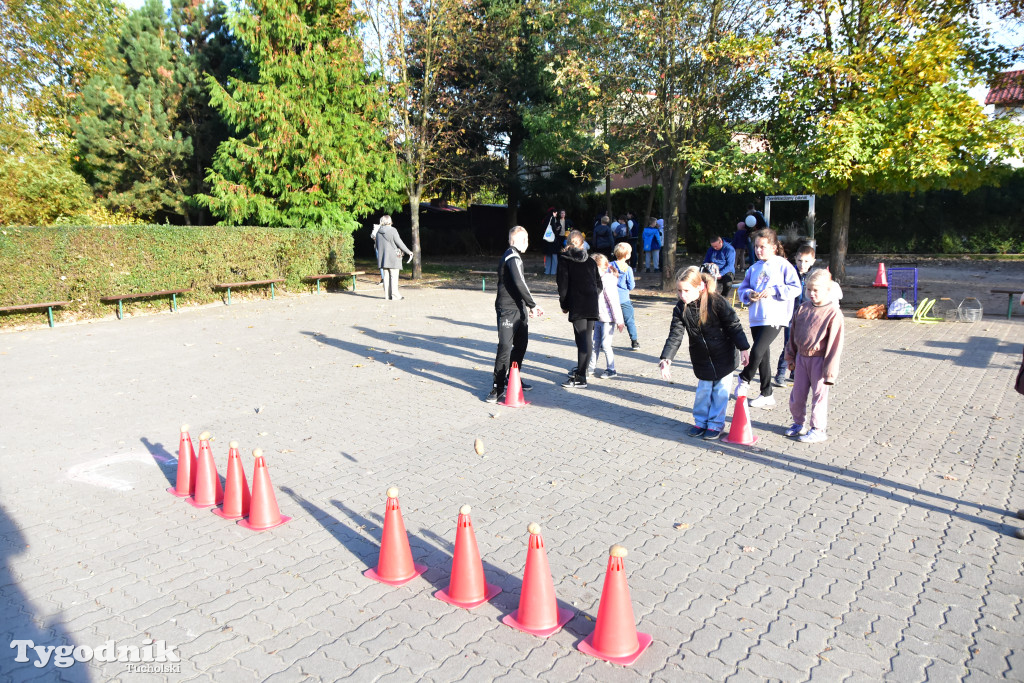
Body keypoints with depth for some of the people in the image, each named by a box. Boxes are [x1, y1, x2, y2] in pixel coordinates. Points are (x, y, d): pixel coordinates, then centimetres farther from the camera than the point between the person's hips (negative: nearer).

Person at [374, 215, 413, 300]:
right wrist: (408, 252, -2)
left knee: (386, 276, 11)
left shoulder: (379, 232, 7)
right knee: (394, 276, -3)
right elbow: (399, 243, -10)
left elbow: (377, 246, 14)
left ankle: (387, 294, 13)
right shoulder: (392, 230, -10)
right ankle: (395, 295, -4)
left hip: (383, 257, 6)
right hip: (393, 257, -6)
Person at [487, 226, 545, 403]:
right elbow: (520, 283, -23)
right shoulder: (513, 257, -14)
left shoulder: (512, 256, 19)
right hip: (508, 310, -10)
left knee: (521, 344, 17)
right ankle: (498, 388, -5)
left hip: (518, 309, 10)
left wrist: (528, 306, 19)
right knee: (505, 347, -10)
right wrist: (532, 305, -16)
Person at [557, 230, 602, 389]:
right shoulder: (590, 261, 16)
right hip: (592, 306, 5)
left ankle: (580, 378, -9)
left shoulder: (565, 259, 2)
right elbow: (599, 285, 14)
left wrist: (564, 304, 7)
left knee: (582, 339, -8)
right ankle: (581, 369, 25)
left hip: (577, 306, -5)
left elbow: (563, 284, -2)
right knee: (588, 338, 12)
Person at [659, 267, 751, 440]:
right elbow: (675, 335, -13)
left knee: (721, 390, 7)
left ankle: (716, 424, 21)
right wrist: (665, 359, -23)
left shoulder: (716, 302, -22)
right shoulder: (680, 309, -11)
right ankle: (701, 421, 28)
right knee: (703, 390, 13)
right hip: (702, 359, 3)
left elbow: (734, 326, -14)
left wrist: (744, 348, -15)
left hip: (724, 356, -3)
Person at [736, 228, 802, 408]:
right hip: (756, 318, 6)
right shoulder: (754, 268, 13)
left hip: (774, 319, -6)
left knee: (757, 351, -18)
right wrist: (748, 294, -3)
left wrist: (774, 290, -16)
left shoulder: (783, 265, -3)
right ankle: (767, 395, 21)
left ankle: (744, 380, 8)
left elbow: (795, 288, -8)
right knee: (763, 356, 11)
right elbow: (743, 288, 18)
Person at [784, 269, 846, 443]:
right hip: (801, 357, 6)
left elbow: (835, 343, -13)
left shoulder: (833, 313, -13)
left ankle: (818, 430, 16)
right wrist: (791, 357, 15)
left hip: (819, 360, -6)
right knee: (797, 393, 13)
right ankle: (799, 423, 32)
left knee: (819, 395, 4)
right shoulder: (803, 308, 5)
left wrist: (829, 370, -13)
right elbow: (793, 334, 14)